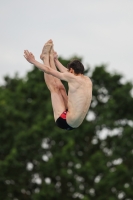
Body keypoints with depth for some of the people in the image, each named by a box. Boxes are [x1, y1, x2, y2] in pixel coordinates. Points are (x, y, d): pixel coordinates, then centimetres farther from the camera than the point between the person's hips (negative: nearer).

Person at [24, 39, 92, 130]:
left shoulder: (74, 78, -12)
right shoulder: (88, 81, 9)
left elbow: (49, 70, -4)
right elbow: (65, 72, 29)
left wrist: (33, 61, 9)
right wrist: (56, 60, 42)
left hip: (65, 121, -7)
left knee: (54, 88, 8)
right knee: (60, 88, 15)